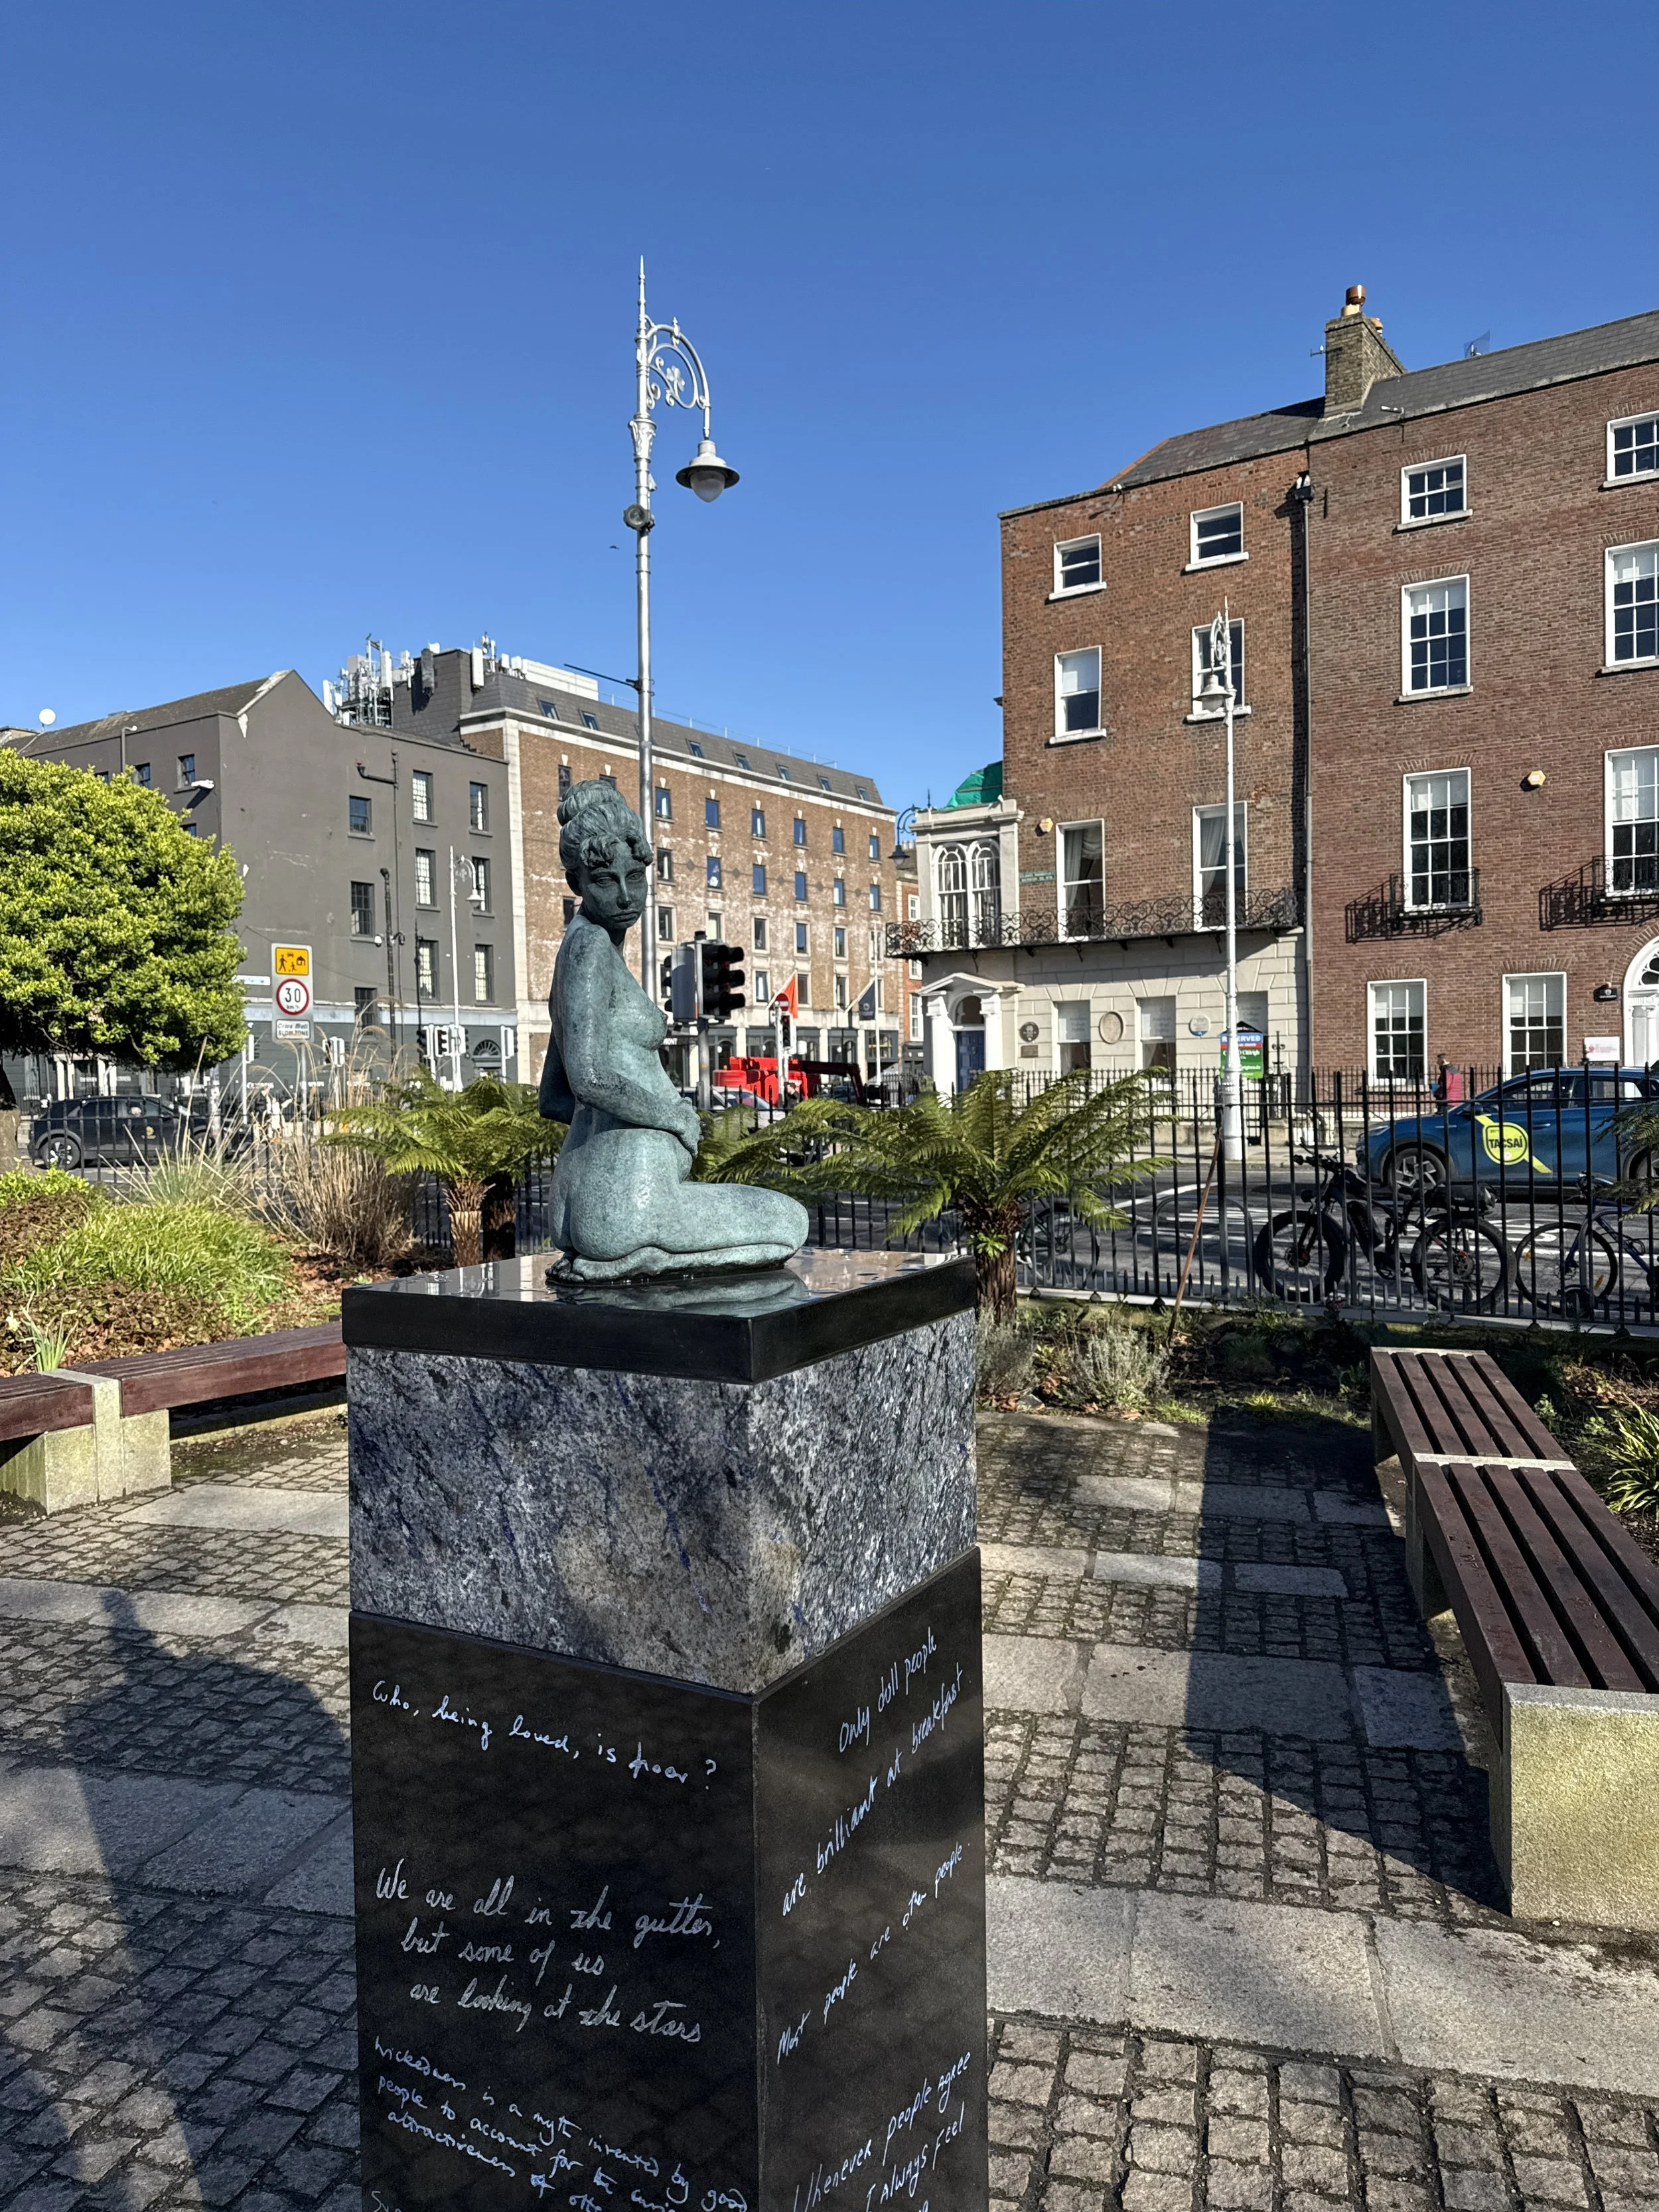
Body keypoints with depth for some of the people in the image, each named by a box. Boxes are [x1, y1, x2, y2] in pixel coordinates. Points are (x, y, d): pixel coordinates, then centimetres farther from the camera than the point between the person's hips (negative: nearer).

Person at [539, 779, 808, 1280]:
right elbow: (590, 1074, -26)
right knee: (791, 1222, 12)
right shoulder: (589, 945, -12)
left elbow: (553, 1099, 22)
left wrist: (668, 1111, 12)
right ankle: (620, 1261, 0)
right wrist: (678, 1119, -9)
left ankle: (603, 1254, 15)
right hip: (625, 1206, -9)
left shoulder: (575, 957, 16)